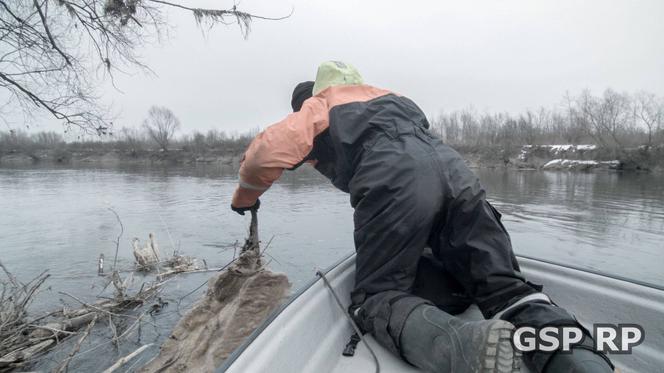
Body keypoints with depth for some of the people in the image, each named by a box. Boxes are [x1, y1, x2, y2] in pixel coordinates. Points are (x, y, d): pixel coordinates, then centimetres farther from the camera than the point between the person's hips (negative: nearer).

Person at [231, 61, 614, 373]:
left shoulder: (316, 107, 23)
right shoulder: (385, 97, 41)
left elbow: (268, 152, 7)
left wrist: (245, 195, 25)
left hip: (393, 183, -6)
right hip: (455, 169, 6)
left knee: (377, 298, 5)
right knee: (505, 286, 9)